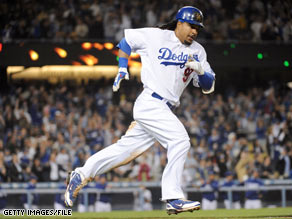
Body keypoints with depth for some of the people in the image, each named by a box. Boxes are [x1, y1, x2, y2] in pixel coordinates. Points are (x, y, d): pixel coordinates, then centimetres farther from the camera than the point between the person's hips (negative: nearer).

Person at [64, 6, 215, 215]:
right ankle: (173, 198, -20)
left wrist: (200, 70, -12)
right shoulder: (155, 36, -2)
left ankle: (81, 175, 21)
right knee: (180, 140, -21)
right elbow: (127, 40, 14)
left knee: (127, 148, 10)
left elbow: (209, 87, 7)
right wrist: (122, 69, 6)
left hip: (165, 110, 6)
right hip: (149, 102, -6)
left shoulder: (198, 51, 11)